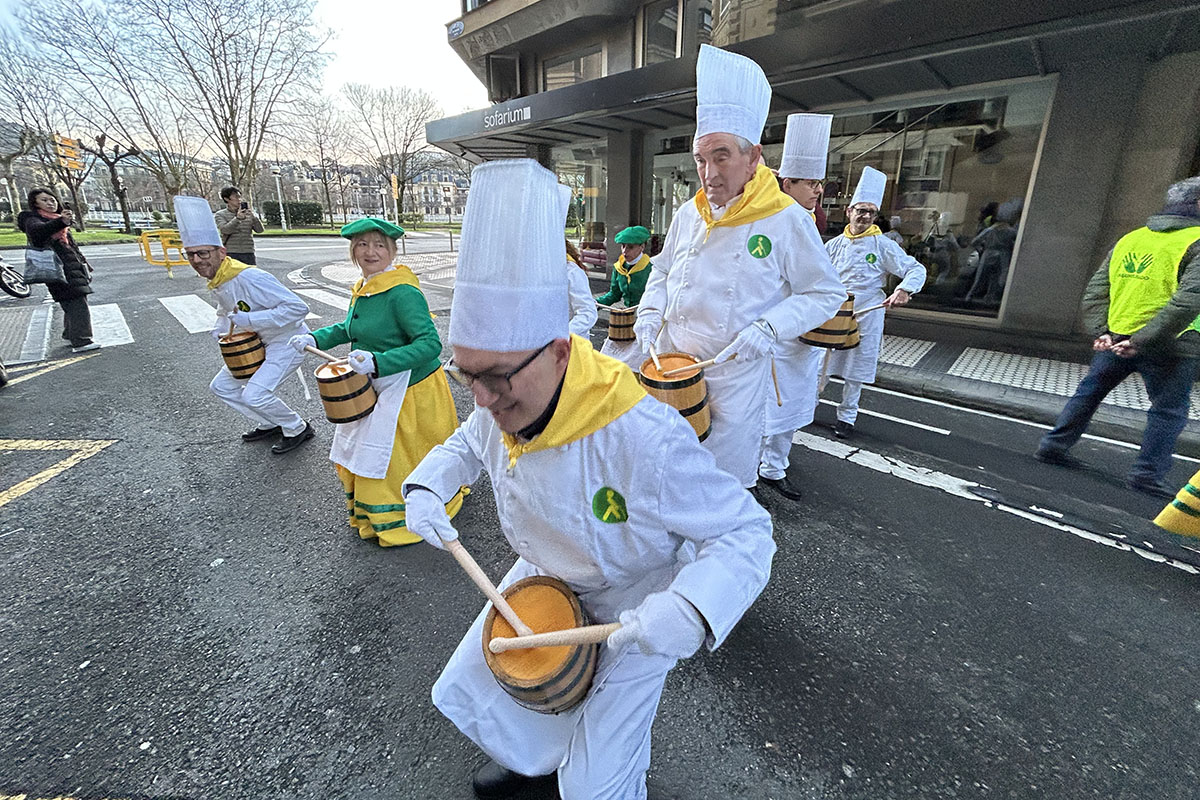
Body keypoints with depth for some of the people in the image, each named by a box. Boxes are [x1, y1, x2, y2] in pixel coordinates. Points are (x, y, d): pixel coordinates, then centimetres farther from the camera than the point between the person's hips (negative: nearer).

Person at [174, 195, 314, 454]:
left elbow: (297, 308, -33)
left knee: (254, 395, -21)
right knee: (222, 386, 15)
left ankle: (298, 429, 3)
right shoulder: (215, 283, 3)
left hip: (287, 342, -10)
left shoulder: (249, 277, -27)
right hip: (259, 344, 10)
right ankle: (269, 424, 27)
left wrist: (248, 319, -30)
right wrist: (221, 330, 3)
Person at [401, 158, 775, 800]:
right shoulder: (501, 406, -18)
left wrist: (688, 610, -46)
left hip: (634, 614, -5)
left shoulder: (643, 438, -40)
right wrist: (427, 486, -12)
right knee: (464, 693, 18)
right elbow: (468, 443, 7)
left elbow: (745, 533, -30)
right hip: (542, 579, 6)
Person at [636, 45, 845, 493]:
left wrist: (768, 328, -19)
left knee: (729, 482, 9)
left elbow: (825, 295, -5)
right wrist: (651, 310, 0)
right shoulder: (688, 215, 4)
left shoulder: (787, 221, -10)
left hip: (735, 374, -4)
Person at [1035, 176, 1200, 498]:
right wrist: (1142, 340, -19)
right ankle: (1146, 474, 11)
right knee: (1168, 411, 9)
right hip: (1166, 347, -4)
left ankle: (1054, 445, 22)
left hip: (1115, 339, 5)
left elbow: (1095, 290, 5)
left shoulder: (1130, 239, 9)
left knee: (1089, 392, 19)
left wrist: (1100, 331, 0)